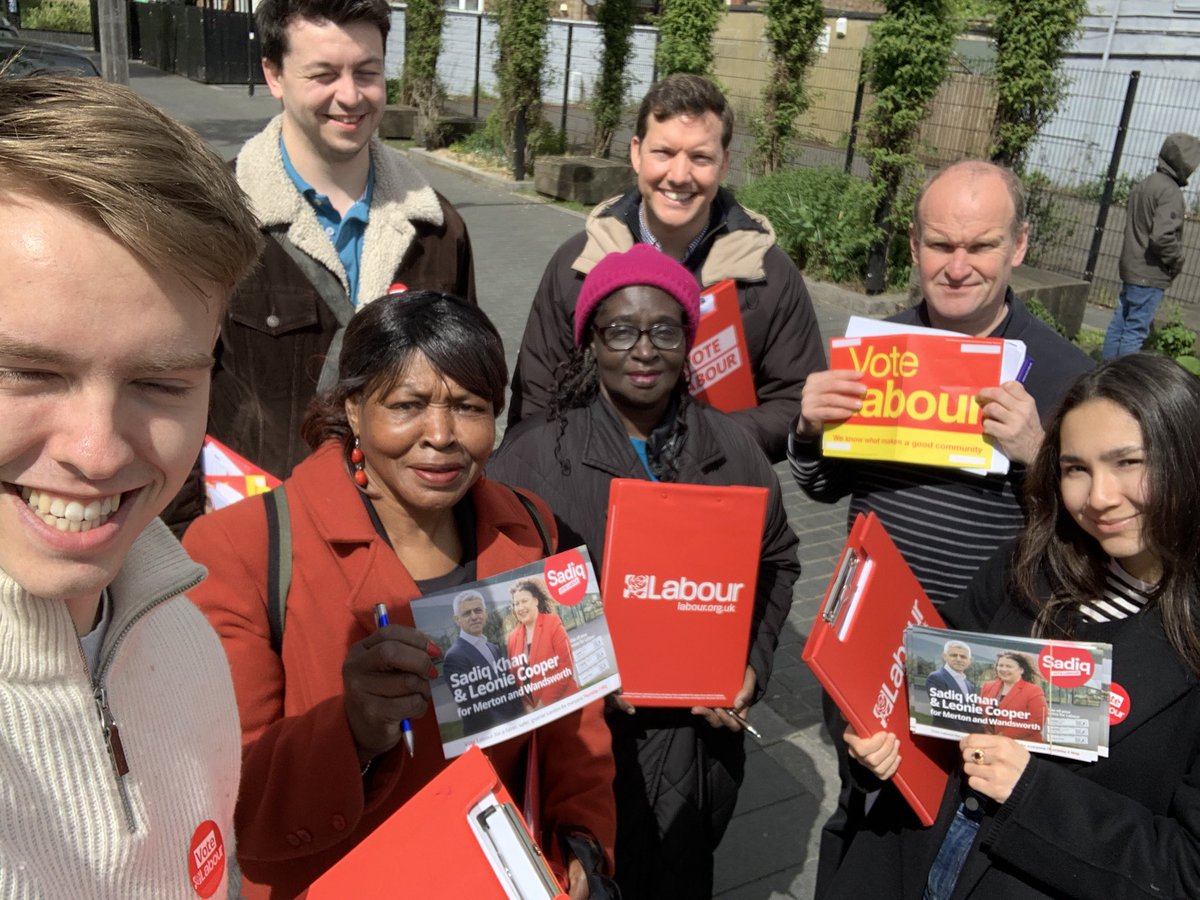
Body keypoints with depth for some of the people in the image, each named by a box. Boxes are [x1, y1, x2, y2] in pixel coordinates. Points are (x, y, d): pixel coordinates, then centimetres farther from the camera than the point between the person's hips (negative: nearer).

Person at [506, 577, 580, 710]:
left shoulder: (552, 623, -5)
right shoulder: (512, 637, 7)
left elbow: (566, 666, -9)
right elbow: (513, 677, 9)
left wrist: (545, 701, -12)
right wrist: (526, 704, -5)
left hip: (562, 702, -3)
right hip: (531, 709, 3)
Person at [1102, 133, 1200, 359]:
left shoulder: (1143, 185, 11)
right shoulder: (1170, 192, -17)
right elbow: (1163, 236, -24)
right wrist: (1176, 262, -9)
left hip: (1130, 268, 9)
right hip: (1151, 275, -9)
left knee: (1120, 322, 14)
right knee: (1136, 330, -5)